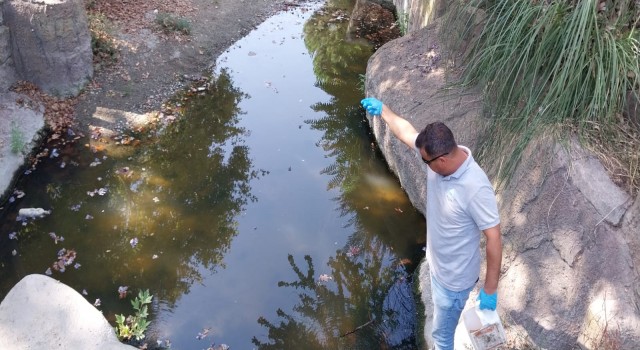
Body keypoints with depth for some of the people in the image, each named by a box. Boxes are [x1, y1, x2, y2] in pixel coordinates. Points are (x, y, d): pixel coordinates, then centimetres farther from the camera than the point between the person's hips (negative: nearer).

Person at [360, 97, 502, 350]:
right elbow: (406, 131, 1)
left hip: (454, 277, -7)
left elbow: (494, 238, -30)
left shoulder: (476, 189, -38)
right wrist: (383, 110, 14)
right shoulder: (441, 154, -16)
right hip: (437, 263, 7)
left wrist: (490, 289, -22)